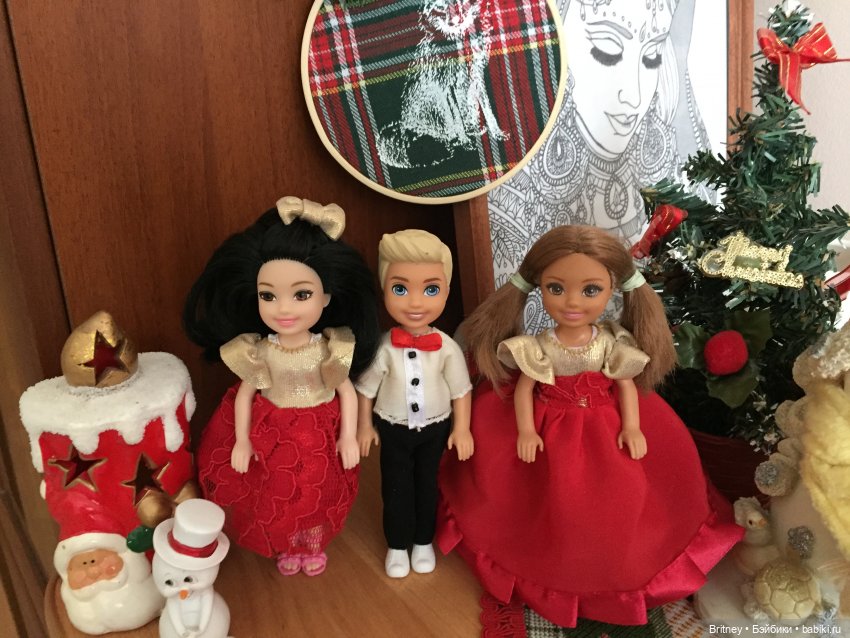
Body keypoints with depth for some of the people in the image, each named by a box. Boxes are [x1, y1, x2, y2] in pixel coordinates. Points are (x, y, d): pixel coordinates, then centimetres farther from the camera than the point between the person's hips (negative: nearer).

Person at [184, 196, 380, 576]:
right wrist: (241, 442, -4)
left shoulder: (330, 351, -18)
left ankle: (314, 546, 49)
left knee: (319, 495, 19)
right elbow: (245, 393, -5)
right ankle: (287, 549, 47)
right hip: (271, 437, 0)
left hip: (321, 437, 0)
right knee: (277, 497, 18)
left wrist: (349, 437, -8)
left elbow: (347, 391, -7)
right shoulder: (258, 353, -17)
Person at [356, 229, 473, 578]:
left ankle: (423, 543, 38)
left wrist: (461, 429, -3)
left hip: (435, 427, 1)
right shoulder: (384, 348, -20)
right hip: (394, 429, -1)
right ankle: (397, 546, 33)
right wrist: (365, 426, 0)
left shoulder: (447, 348, -19)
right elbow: (366, 388, -6)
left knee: (427, 485, 18)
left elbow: (461, 390, -7)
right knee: (396, 488, 13)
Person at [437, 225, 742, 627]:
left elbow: (626, 386, -3)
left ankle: (614, 566, 26)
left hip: (605, 428, 2)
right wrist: (525, 431, -16)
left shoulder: (614, 344, -11)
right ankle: (555, 565, 25)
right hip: (551, 429, -1)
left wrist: (631, 428, -11)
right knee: (560, 496, -1)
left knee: (619, 494, 1)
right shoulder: (539, 348, -16)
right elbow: (523, 389, -9)